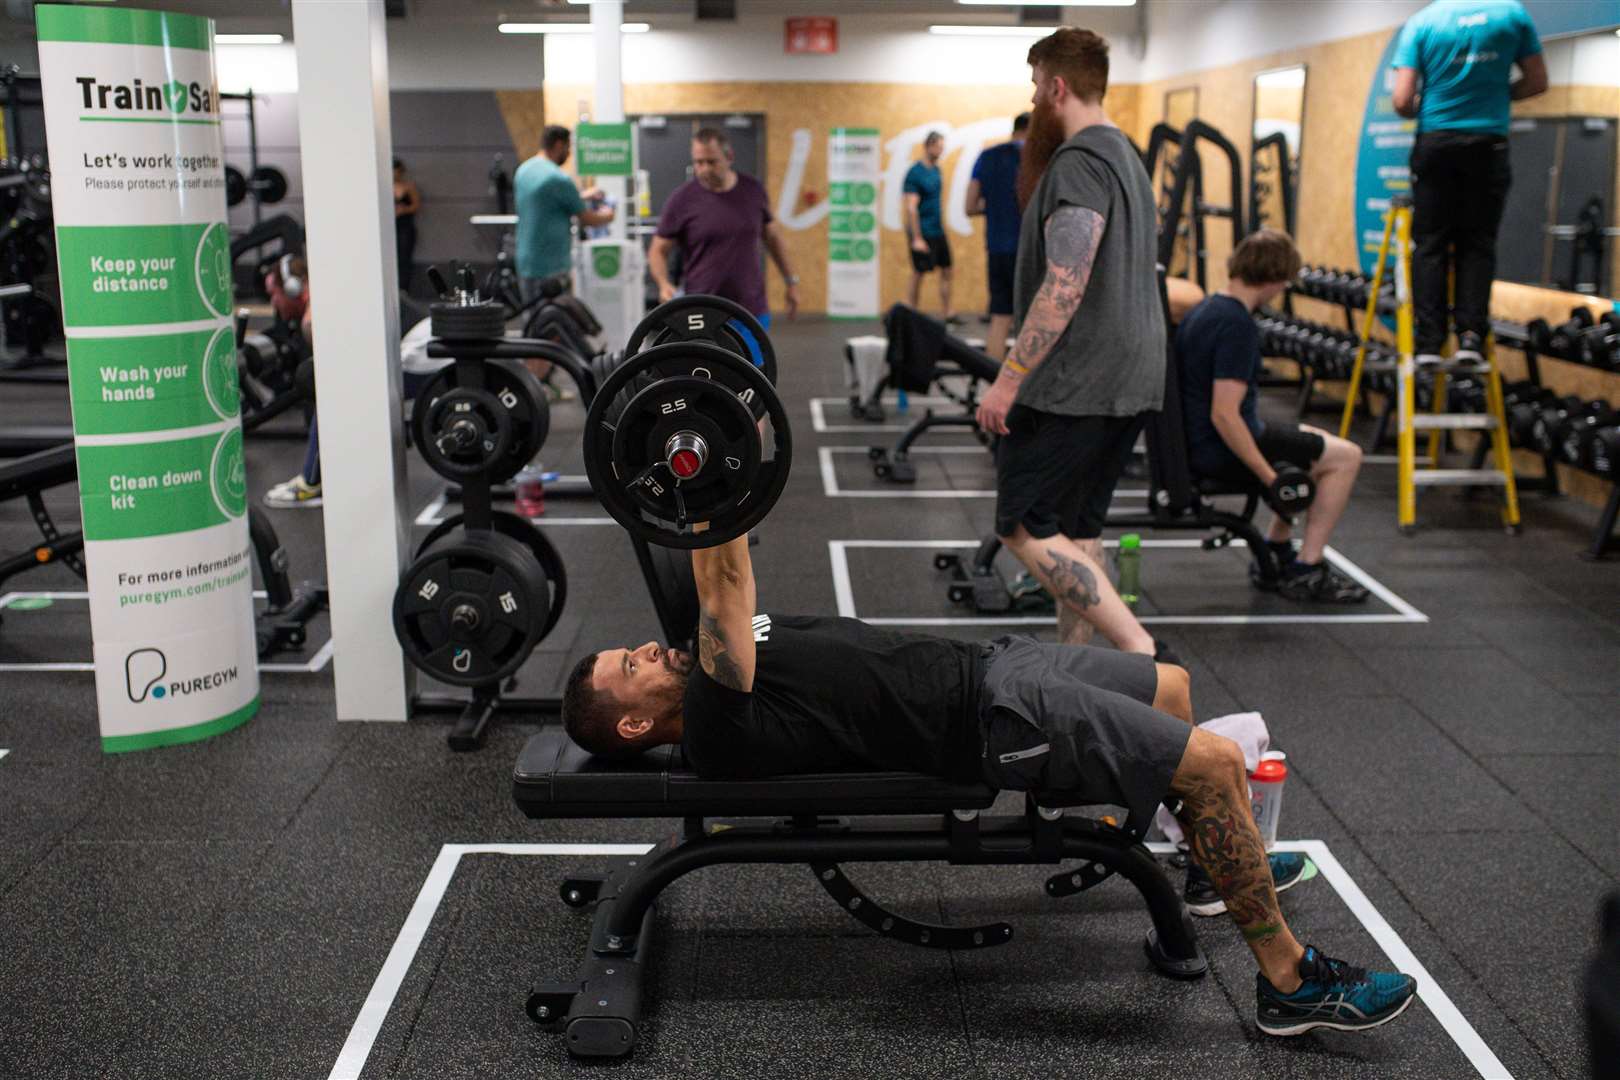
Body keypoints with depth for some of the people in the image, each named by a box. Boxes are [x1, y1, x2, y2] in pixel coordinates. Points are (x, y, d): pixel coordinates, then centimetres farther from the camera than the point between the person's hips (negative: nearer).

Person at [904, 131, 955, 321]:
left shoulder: (936, 169, 10)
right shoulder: (915, 172, -14)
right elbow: (911, 207, -18)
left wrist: (943, 226, 14)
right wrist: (917, 238, -21)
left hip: (938, 232, 8)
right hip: (923, 233, -8)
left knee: (946, 271, 9)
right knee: (919, 274, -1)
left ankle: (948, 314, 16)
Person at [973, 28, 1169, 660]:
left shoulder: (1079, 163, -15)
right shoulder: (1127, 158, 19)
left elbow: (1065, 288, -23)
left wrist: (1008, 381, -21)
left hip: (1076, 384, -10)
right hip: (1131, 379, 10)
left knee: (1025, 528, -7)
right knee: (1075, 531, 14)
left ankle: (1141, 650, -13)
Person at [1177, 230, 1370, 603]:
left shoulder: (1205, 310, 8)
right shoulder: (1238, 326, -22)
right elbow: (1224, 415, -28)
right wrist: (1272, 479, -21)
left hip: (1198, 441, 10)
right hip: (1222, 449, -10)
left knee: (1313, 444, 27)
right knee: (1345, 457, 0)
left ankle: (1275, 556, 28)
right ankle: (1305, 573, 3)